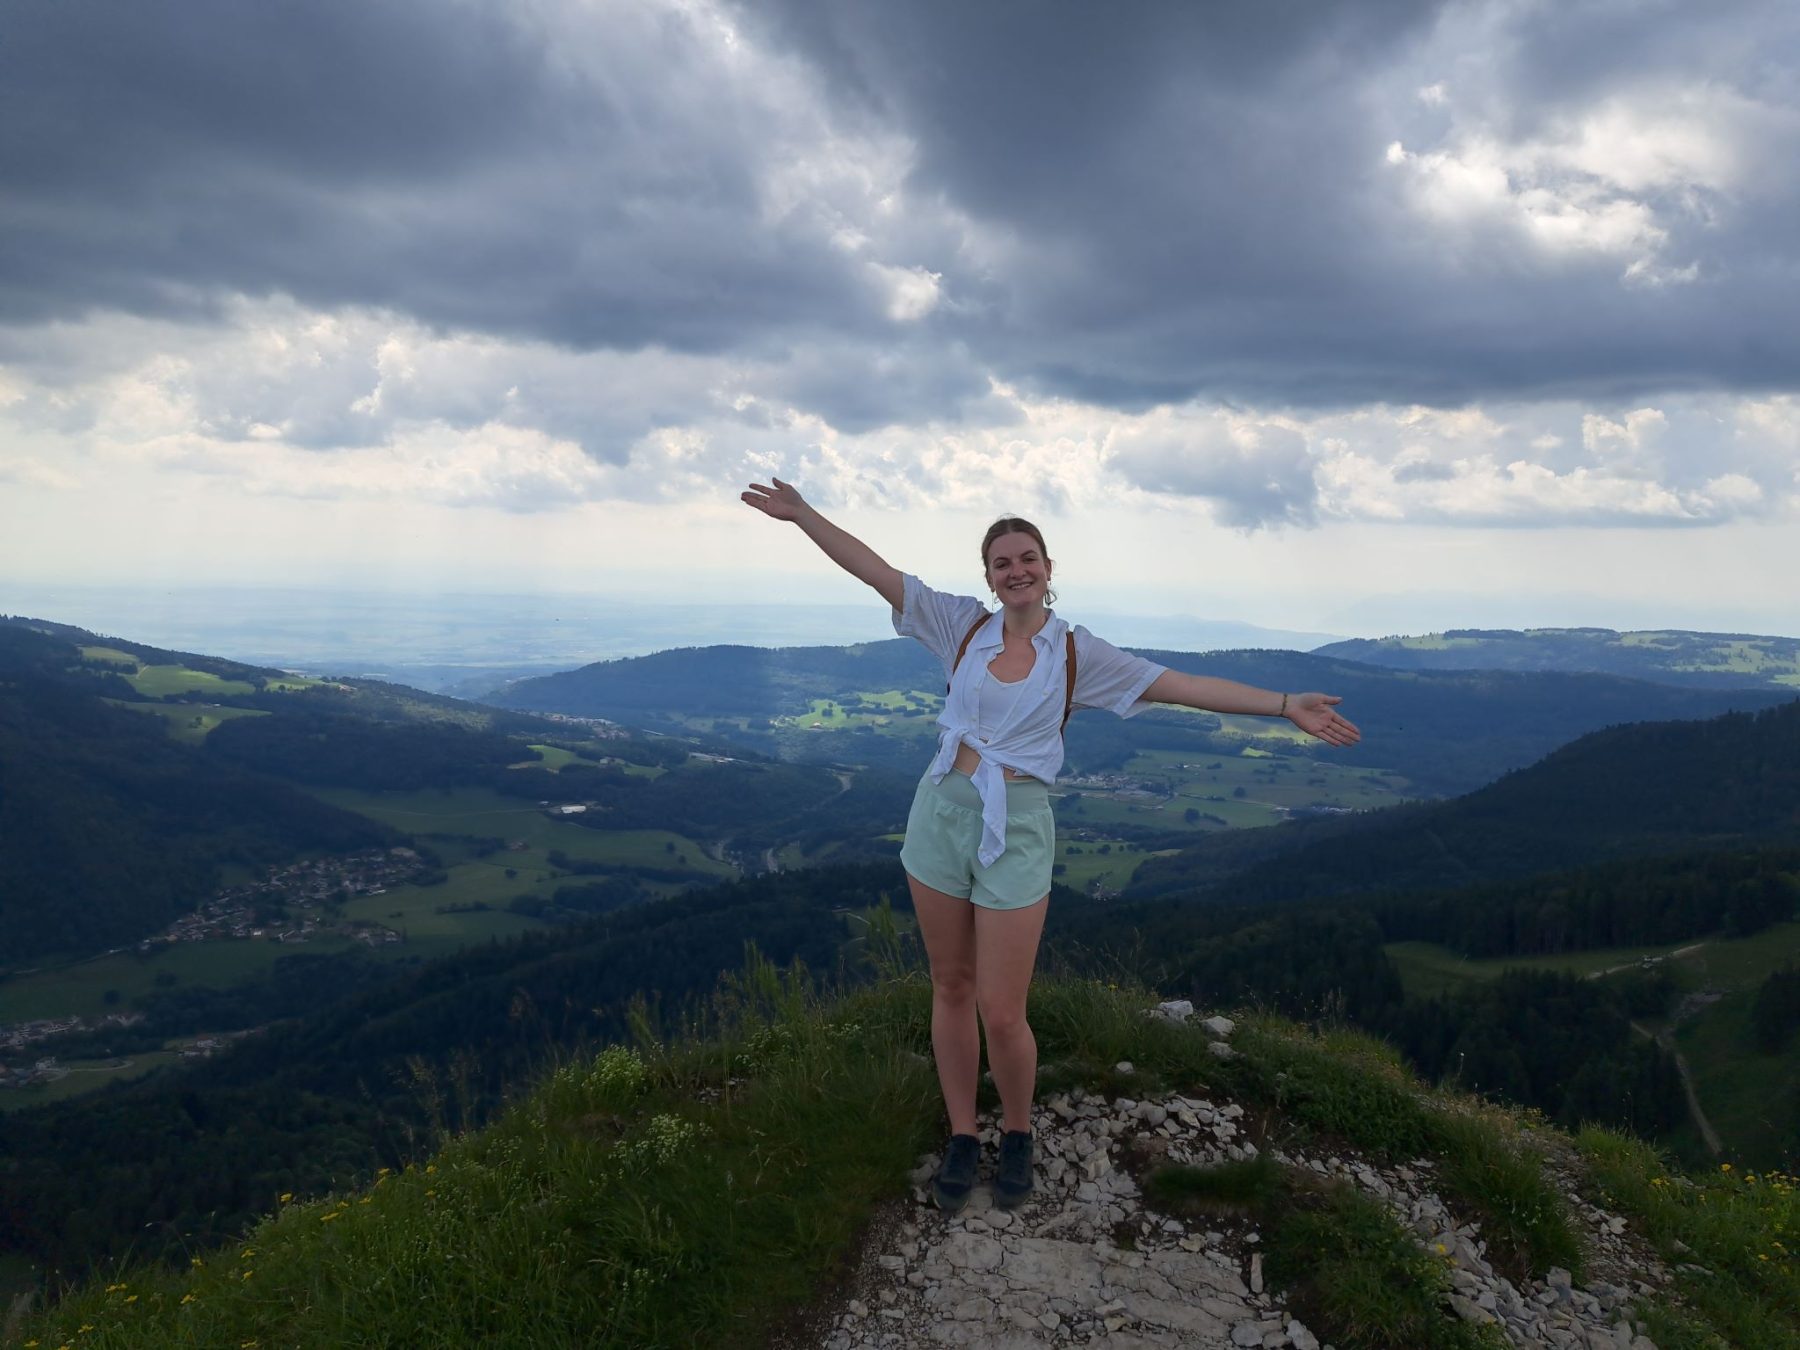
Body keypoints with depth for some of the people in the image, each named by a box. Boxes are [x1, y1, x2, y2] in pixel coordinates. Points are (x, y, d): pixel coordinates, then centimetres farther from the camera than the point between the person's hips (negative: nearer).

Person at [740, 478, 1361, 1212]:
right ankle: (962, 1138, 29)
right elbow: (875, 570, -2)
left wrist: (1287, 705, -8)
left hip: (1018, 828, -2)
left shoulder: (1079, 653, -2)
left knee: (1001, 1013, -1)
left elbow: (1182, 686, -4)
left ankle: (1018, 1134, 28)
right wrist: (802, 513, -6)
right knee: (951, 989, 11)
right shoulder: (962, 624, 1)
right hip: (941, 812, 2)